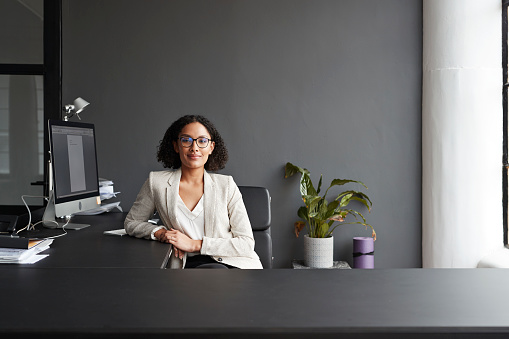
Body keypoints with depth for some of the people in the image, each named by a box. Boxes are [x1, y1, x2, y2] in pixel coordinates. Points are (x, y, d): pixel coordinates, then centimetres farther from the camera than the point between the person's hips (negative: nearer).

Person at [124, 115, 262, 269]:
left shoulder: (226, 185, 6)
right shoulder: (157, 182, 7)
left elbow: (246, 243, 1)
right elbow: (131, 223, 21)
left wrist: (194, 244, -8)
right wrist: (161, 233, -1)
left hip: (232, 264, 1)